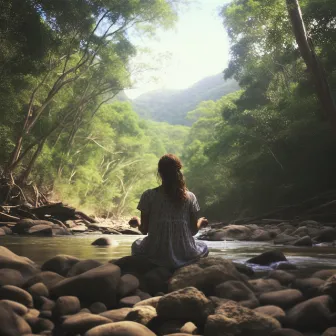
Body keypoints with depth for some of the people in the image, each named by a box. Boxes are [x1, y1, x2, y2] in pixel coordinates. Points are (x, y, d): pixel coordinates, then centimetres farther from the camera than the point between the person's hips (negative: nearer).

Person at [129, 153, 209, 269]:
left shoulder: (149, 195, -8)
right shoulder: (190, 197, -5)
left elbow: (144, 230, -4)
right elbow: (194, 230, 1)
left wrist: (137, 222, 18)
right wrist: (200, 222, 23)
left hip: (155, 255, 0)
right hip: (184, 255, 1)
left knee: (136, 244, 34)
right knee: (204, 247, 34)